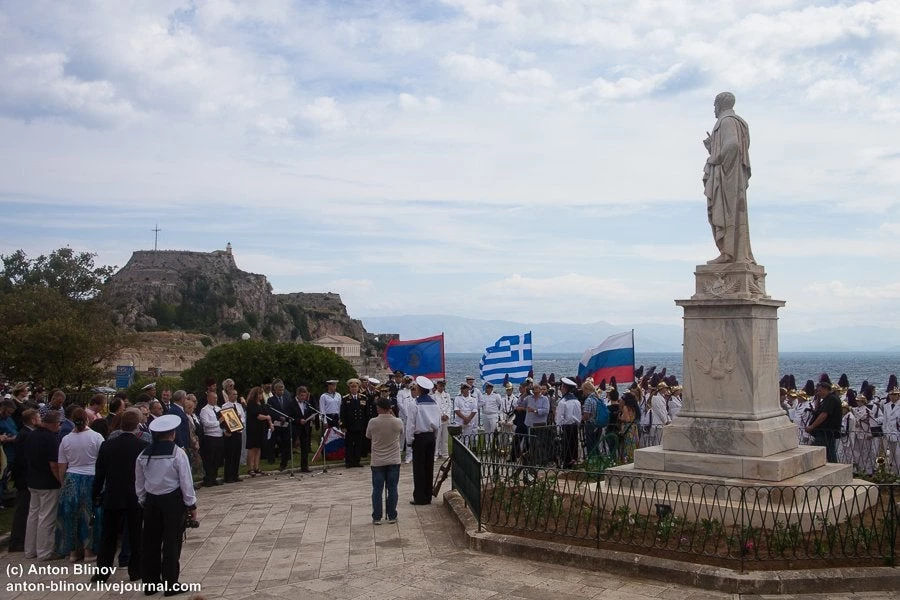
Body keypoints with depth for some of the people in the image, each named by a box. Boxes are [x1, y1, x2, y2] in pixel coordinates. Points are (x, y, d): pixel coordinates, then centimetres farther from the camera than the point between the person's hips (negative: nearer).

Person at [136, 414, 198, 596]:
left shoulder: (143, 455, -1)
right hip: (173, 500, -4)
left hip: (151, 501, 4)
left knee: (151, 541, 13)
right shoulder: (177, 453, -14)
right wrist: (192, 505, -2)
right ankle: (170, 584, 7)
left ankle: (150, 583, 22)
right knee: (171, 542, 3)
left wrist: (143, 502, 19)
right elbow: (186, 482, -11)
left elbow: (139, 483, 6)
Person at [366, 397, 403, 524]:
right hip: (394, 461, 1)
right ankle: (392, 516, 13)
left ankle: (377, 517, 10)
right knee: (392, 489, 9)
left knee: (377, 490, 7)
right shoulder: (398, 422, -10)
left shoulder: (373, 422, -13)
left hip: (377, 462, -1)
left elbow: (368, 436, 5)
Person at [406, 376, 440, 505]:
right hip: (431, 436, 6)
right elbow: (438, 423, 8)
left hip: (419, 437, -6)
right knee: (429, 466, 11)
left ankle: (420, 497, 4)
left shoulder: (414, 405, -14)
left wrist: (409, 440, -3)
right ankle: (428, 496, 18)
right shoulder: (434, 403, 4)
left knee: (419, 467, 1)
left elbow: (410, 424, -12)